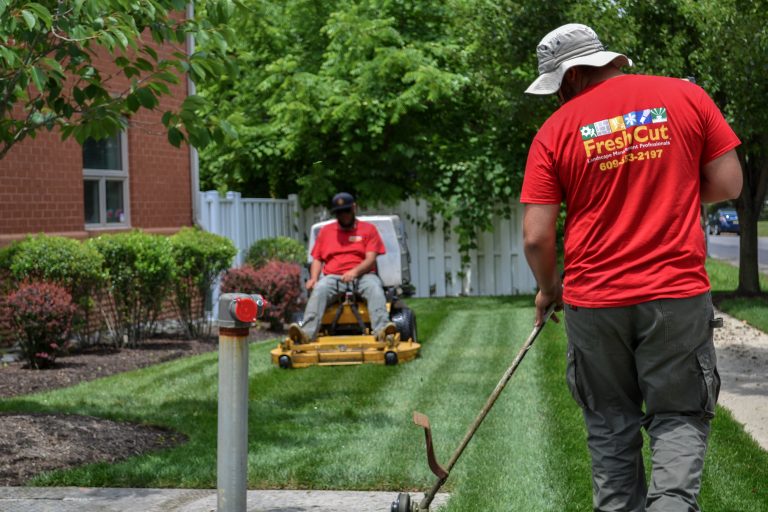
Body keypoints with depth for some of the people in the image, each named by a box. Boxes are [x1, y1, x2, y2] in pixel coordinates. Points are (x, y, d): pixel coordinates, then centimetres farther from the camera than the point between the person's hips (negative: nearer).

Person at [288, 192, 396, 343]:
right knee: (319, 289, -32)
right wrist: (313, 278, -4)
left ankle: (381, 331, -55)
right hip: (332, 277, 1)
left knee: (375, 287, -35)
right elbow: (317, 259, 17)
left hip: (362, 275, -1)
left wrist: (355, 271, -20)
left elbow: (371, 259, 0)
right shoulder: (325, 231, 21)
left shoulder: (368, 229, 12)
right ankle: (307, 333, -51)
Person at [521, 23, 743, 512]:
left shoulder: (555, 130, -2)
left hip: (593, 301, 0)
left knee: (611, 426, 15)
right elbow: (729, 184, 2)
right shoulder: (687, 96, 0)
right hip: (678, 292, 0)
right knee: (680, 418, 10)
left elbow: (536, 237, -4)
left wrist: (548, 289, 15)